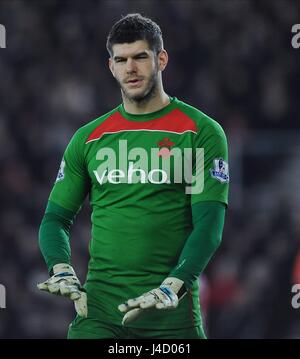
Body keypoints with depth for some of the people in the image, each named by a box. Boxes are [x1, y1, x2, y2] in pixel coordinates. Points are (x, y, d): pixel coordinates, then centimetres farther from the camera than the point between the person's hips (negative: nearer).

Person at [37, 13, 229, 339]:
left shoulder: (202, 132, 1)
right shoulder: (88, 138, 11)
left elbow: (209, 224, -6)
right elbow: (56, 217, 15)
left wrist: (173, 287, -19)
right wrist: (61, 269, -5)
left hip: (172, 313, -2)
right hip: (98, 310, 2)